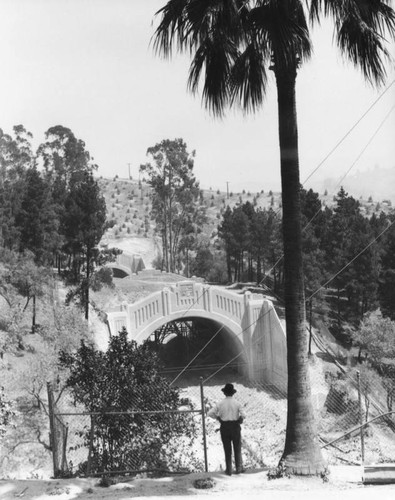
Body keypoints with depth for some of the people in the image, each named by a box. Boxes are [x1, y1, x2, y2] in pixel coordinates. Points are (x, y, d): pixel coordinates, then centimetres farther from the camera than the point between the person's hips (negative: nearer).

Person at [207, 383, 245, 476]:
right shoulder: (237, 403, -8)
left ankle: (229, 470, 15)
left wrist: (218, 418, 5)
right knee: (237, 448, 16)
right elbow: (243, 416, -15)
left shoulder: (220, 404, -6)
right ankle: (238, 468, 18)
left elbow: (210, 413, -10)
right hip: (235, 427, -1)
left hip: (224, 427, 1)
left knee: (227, 450, 11)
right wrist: (240, 419, 6)